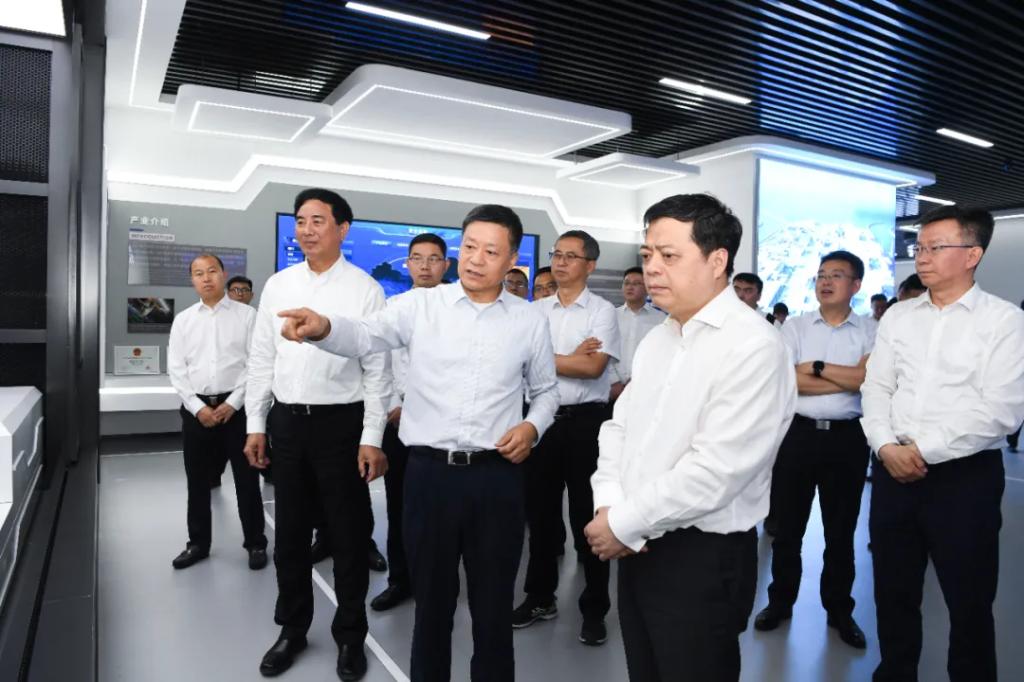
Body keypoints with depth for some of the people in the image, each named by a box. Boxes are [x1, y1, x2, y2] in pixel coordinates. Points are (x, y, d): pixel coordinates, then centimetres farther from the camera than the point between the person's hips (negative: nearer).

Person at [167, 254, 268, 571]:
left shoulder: (247, 315, -1)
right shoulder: (183, 320, 8)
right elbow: (176, 369, 4)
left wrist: (232, 403, -12)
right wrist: (198, 407, -7)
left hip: (236, 407, -3)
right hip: (196, 408, 3)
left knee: (246, 479, 4)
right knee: (197, 480, 13)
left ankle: (256, 543, 18)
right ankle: (198, 543, 28)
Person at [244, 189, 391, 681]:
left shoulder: (364, 289, -6)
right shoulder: (277, 285, 6)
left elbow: (377, 369, -7)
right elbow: (261, 359, 10)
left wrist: (372, 439, -11)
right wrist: (256, 425, 7)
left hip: (342, 422, -4)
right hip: (287, 421, 4)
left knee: (347, 535, 8)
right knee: (290, 533, 16)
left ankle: (350, 635, 28)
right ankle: (293, 629, 36)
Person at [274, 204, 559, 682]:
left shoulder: (530, 320, 5)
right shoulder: (420, 305, 0)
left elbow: (546, 389, 15)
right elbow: (365, 336, -15)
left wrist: (533, 425, -4)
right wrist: (323, 327, -36)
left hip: (498, 474, 1)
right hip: (430, 470, 0)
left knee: (493, 601, 14)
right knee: (431, 599, 15)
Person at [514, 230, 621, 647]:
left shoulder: (602, 311, -3)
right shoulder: (537, 309, 8)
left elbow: (593, 367, -16)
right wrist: (574, 357, -11)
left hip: (586, 420, -4)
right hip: (542, 417, 4)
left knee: (588, 514, 6)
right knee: (540, 511, 14)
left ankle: (594, 608, 22)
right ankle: (540, 596, 32)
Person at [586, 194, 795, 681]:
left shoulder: (753, 346, -19)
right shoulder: (656, 338, 9)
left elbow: (716, 471, -25)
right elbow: (618, 427, 10)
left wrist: (624, 524, -16)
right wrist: (607, 506, -6)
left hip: (703, 559, -7)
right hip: (639, 551, 7)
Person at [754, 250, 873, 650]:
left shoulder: (869, 332, 1)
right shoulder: (794, 327, 2)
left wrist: (816, 366, -13)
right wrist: (849, 379, -10)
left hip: (847, 438, 0)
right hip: (797, 433, 0)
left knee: (841, 530, 14)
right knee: (787, 525, 11)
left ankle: (839, 609, 31)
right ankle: (780, 601, 28)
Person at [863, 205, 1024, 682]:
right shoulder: (897, 317, 8)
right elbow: (876, 389, 6)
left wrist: (924, 450, -15)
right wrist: (886, 446, -9)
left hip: (965, 475, -4)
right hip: (893, 470, 4)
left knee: (969, 601, 10)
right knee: (893, 592, 16)